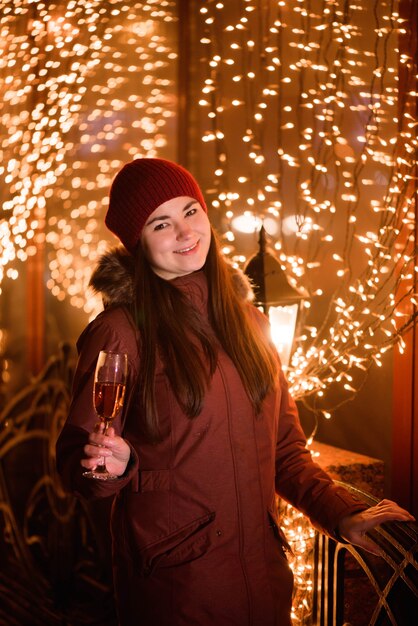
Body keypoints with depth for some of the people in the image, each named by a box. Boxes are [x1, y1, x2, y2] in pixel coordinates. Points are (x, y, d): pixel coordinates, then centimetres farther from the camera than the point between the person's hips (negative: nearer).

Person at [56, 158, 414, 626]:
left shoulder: (246, 321, 6)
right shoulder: (120, 332, -11)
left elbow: (284, 450, 10)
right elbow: (76, 459, -7)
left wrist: (342, 515, -3)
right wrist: (116, 464, -29)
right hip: (172, 583, -5)